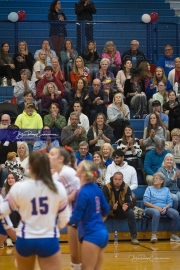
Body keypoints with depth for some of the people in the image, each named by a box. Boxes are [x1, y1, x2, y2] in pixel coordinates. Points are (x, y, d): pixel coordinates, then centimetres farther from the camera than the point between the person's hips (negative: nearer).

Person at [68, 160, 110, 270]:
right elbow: (106, 210, 17)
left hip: (91, 235, -8)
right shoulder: (96, 188, 7)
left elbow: (76, 217, -16)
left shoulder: (83, 192, -17)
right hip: (102, 232, 8)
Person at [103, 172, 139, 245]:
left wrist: (126, 206, -39)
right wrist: (112, 207, -43)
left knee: (131, 212, -27)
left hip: (122, 212, 1)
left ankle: (134, 237, -17)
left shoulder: (126, 188, -11)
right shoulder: (106, 187, -18)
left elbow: (129, 202, -13)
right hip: (110, 212, -1)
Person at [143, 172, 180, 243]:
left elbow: (170, 202, 10)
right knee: (156, 213, -40)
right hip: (151, 208, -3)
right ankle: (153, 235, -43)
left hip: (164, 208, 3)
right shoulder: (149, 188, 13)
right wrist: (156, 207, -13)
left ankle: (174, 235, -20)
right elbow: (145, 202, 1)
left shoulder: (166, 190, 20)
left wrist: (165, 208, -13)